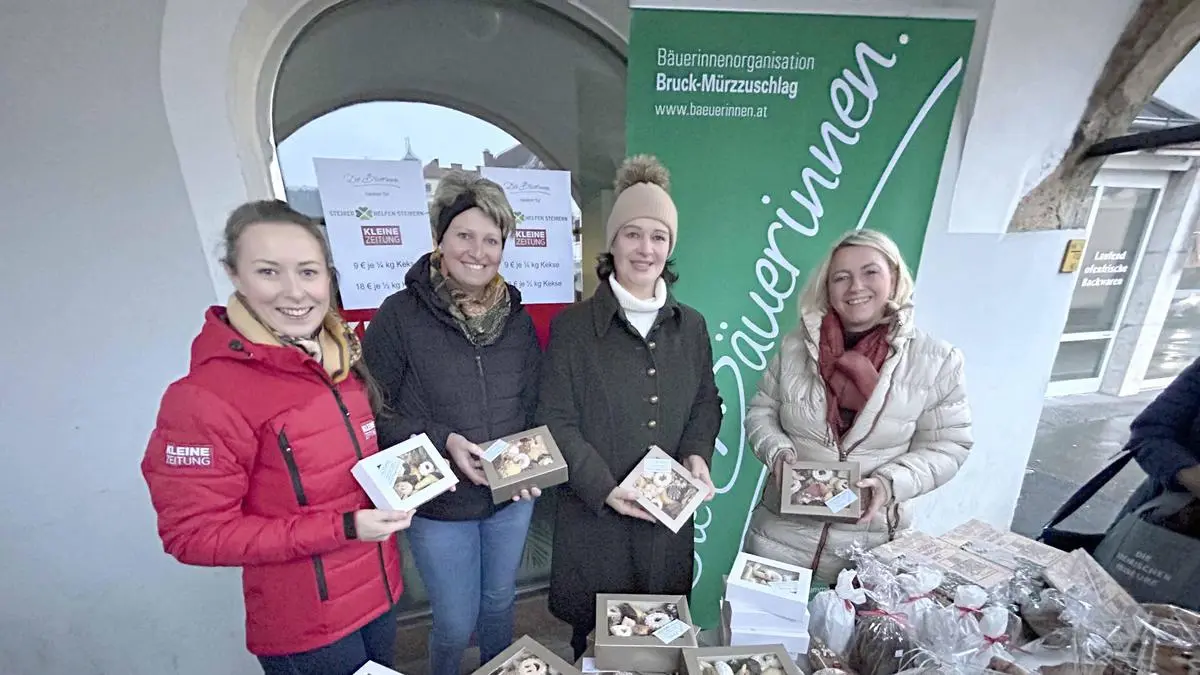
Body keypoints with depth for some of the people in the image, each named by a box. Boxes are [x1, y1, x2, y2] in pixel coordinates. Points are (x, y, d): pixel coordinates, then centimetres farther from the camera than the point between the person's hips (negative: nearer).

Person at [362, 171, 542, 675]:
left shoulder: (516, 318, -2)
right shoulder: (400, 315, -15)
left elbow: (534, 405, 5)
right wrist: (441, 441, -23)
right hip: (439, 504, -3)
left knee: (500, 601, 26)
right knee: (455, 624, 14)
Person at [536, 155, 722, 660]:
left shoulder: (691, 326, 4)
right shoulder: (572, 326, -9)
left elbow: (706, 402, 12)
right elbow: (556, 423, -10)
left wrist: (697, 454, -6)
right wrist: (604, 487, -19)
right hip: (594, 518, -3)